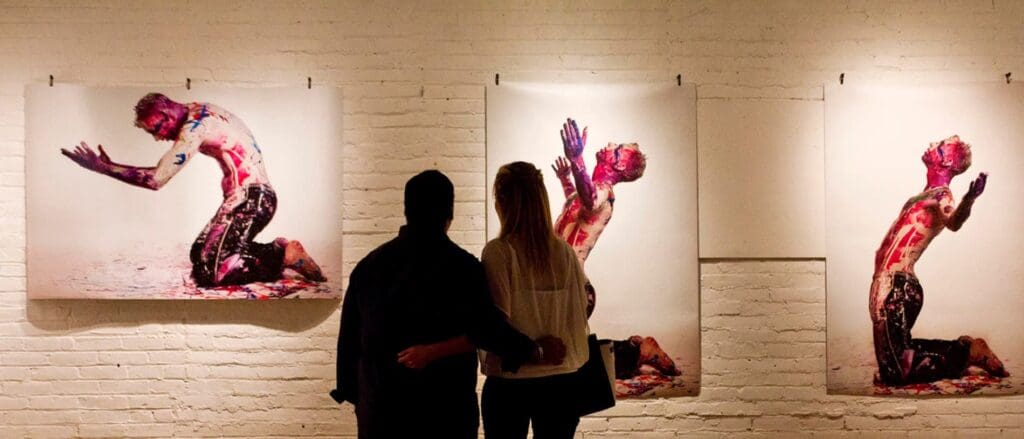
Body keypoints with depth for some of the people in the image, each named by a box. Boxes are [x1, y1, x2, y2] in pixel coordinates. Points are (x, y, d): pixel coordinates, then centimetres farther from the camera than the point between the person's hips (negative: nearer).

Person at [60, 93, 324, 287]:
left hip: (250, 198, -10)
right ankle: (276, 249, 9)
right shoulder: (198, 111, 14)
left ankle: (285, 256, -9)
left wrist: (102, 167, -12)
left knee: (208, 273, -13)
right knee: (199, 254, 14)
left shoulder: (193, 128, -15)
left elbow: (155, 180, -17)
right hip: (254, 197, 10)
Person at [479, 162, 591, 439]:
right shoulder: (565, 252, 0)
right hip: (561, 378, 3)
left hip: (509, 379, -3)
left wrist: (485, 357, 4)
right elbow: (580, 315, 3)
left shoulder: (498, 252, -12)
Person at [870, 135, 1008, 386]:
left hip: (897, 286, -9)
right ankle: (964, 348, 30)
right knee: (896, 353, 23)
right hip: (889, 282, 9)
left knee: (898, 373, -6)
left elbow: (952, 221, -38)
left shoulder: (941, 194, -12)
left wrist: (969, 199, -56)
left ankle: (969, 353, 7)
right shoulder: (928, 193, 14)